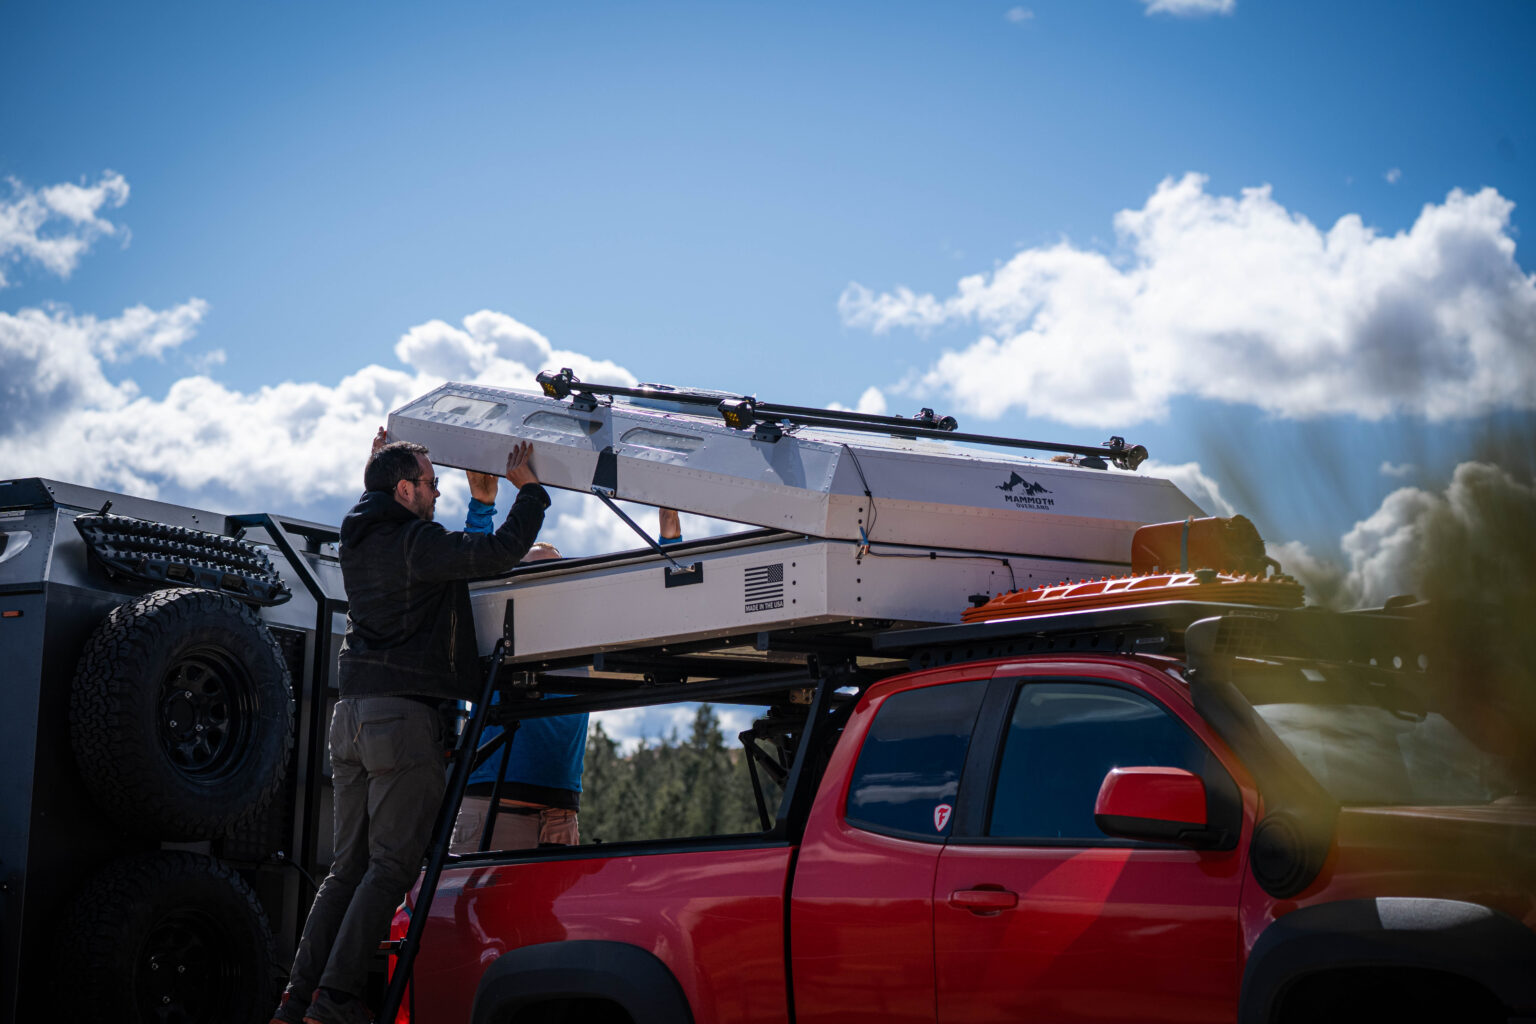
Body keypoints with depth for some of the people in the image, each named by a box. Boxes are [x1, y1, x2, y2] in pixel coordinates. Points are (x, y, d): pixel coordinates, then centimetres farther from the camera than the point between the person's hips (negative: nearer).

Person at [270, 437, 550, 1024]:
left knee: (350, 865, 11)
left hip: (352, 714, 9)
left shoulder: (357, 542, 15)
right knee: (391, 866, -5)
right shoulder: (413, 544, -10)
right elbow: (499, 553, -20)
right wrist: (528, 489, -5)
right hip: (404, 716, -8)